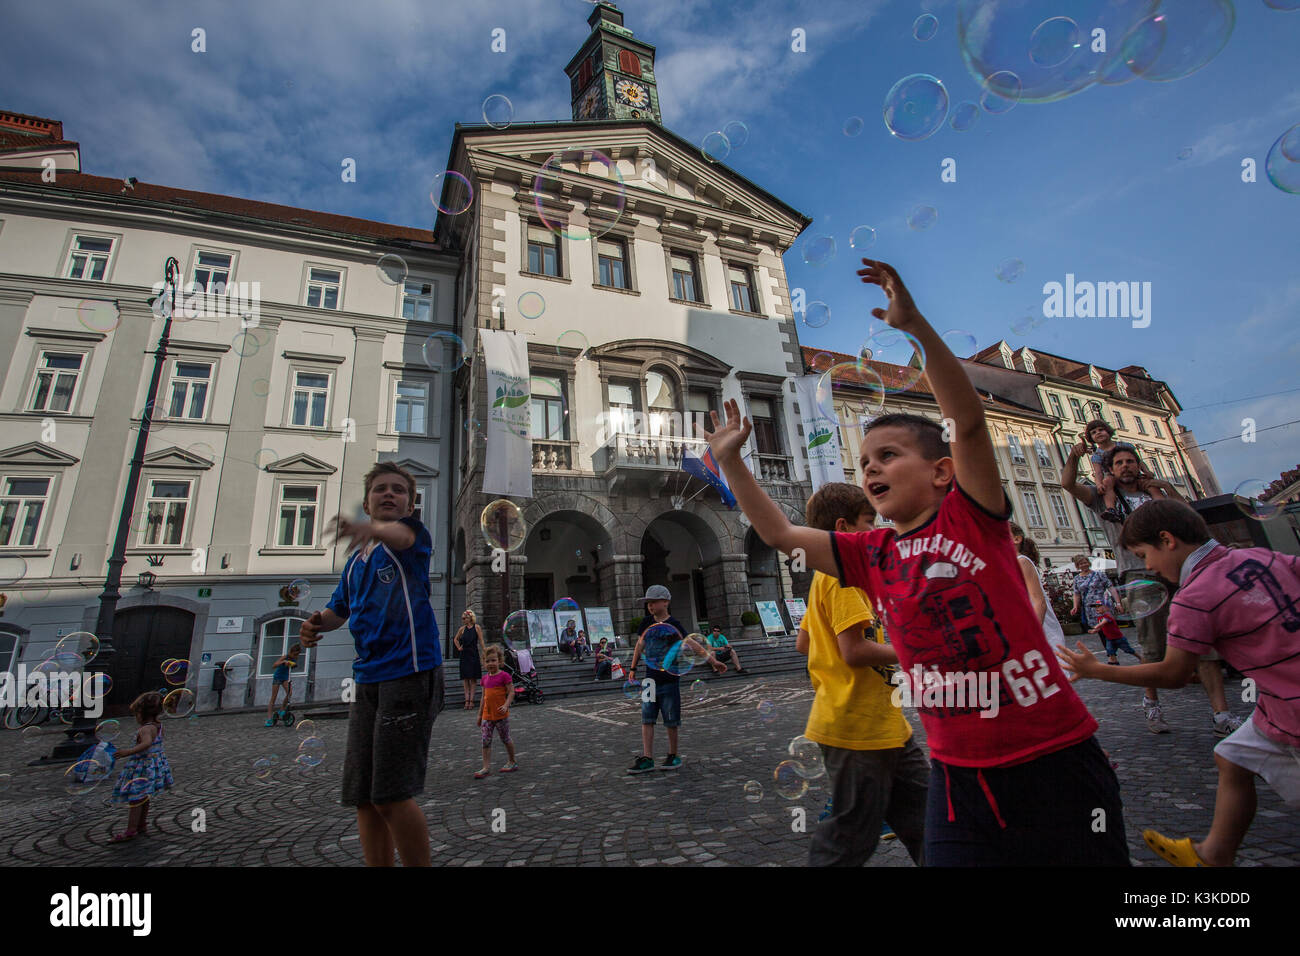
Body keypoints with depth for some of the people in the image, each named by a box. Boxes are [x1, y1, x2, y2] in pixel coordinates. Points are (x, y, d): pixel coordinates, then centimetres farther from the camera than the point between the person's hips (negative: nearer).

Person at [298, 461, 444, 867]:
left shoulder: (414, 536, -4)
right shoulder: (355, 560, 18)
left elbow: (402, 534, -29)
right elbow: (340, 608, 28)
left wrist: (368, 529, -51)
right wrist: (319, 622, 4)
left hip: (410, 671, -7)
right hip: (368, 678, 7)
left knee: (391, 796, -7)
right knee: (364, 798, 11)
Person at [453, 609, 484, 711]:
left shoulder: (476, 627, -4)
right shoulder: (462, 629, 7)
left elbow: (481, 641, -5)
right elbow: (455, 639, 23)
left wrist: (484, 654, -9)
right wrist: (459, 647, 9)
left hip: (474, 654, -4)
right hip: (464, 654, 4)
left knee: (473, 678, 0)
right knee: (465, 677, 3)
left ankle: (471, 700, 1)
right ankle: (467, 700, 6)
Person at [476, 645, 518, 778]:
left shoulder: (504, 676, -9)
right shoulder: (485, 678, 9)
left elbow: (511, 692, -11)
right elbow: (484, 697, 17)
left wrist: (506, 705, -26)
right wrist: (480, 714, 18)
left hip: (501, 715, -5)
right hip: (487, 715, 5)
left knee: (505, 739, 7)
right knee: (486, 741, 0)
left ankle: (512, 762, 24)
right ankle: (486, 768, 6)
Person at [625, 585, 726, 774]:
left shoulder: (673, 625, -10)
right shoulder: (646, 622, 5)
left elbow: (691, 644, -19)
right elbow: (640, 645, 17)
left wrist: (713, 660, -30)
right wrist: (633, 668, 19)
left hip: (669, 680, -4)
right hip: (650, 679, 4)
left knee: (671, 721, 5)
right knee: (647, 719, 3)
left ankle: (673, 756, 20)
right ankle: (647, 758, 8)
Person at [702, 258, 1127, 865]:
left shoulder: (972, 514, -8)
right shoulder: (872, 555, 3)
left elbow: (967, 420, -24)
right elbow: (778, 533, 4)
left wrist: (914, 324, -28)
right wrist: (730, 461, 2)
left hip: (1054, 759, -3)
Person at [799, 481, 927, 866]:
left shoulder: (825, 575, 13)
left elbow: (804, 640, 18)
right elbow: (855, 650, -25)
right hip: (860, 727, -10)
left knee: (922, 815, 20)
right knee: (851, 836, 4)